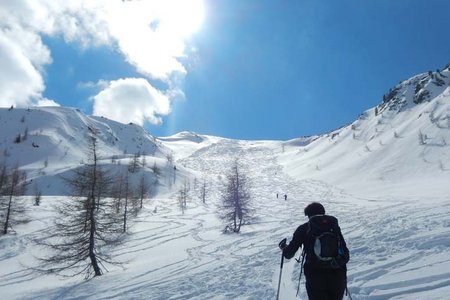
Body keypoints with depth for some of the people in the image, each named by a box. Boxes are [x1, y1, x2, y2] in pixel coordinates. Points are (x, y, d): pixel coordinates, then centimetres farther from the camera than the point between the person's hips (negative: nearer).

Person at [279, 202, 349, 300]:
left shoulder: (304, 228, 3)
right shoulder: (334, 226, 10)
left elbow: (289, 254, 4)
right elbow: (346, 254, 8)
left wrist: (284, 248, 25)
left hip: (315, 277, -3)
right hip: (337, 275, 3)